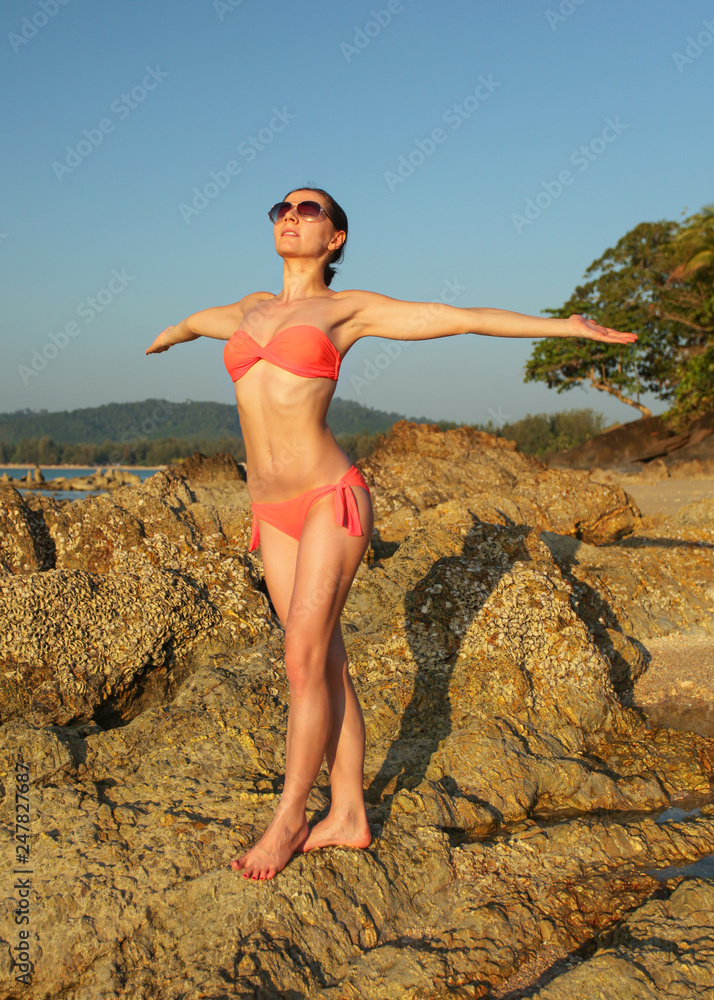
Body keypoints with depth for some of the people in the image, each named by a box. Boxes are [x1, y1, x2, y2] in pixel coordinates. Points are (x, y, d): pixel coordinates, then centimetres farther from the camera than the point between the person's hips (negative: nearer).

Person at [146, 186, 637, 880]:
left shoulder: (349, 308, 1)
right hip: (274, 515, 5)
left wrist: (565, 326, 1)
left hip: (331, 501, -5)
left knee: (304, 662, -7)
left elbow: (464, 317, 2)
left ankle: (288, 819, 9)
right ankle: (348, 816, 19)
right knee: (325, 663, 9)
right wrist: (168, 337, 60)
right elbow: (202, 320, 39)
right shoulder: (254, 308, 16)